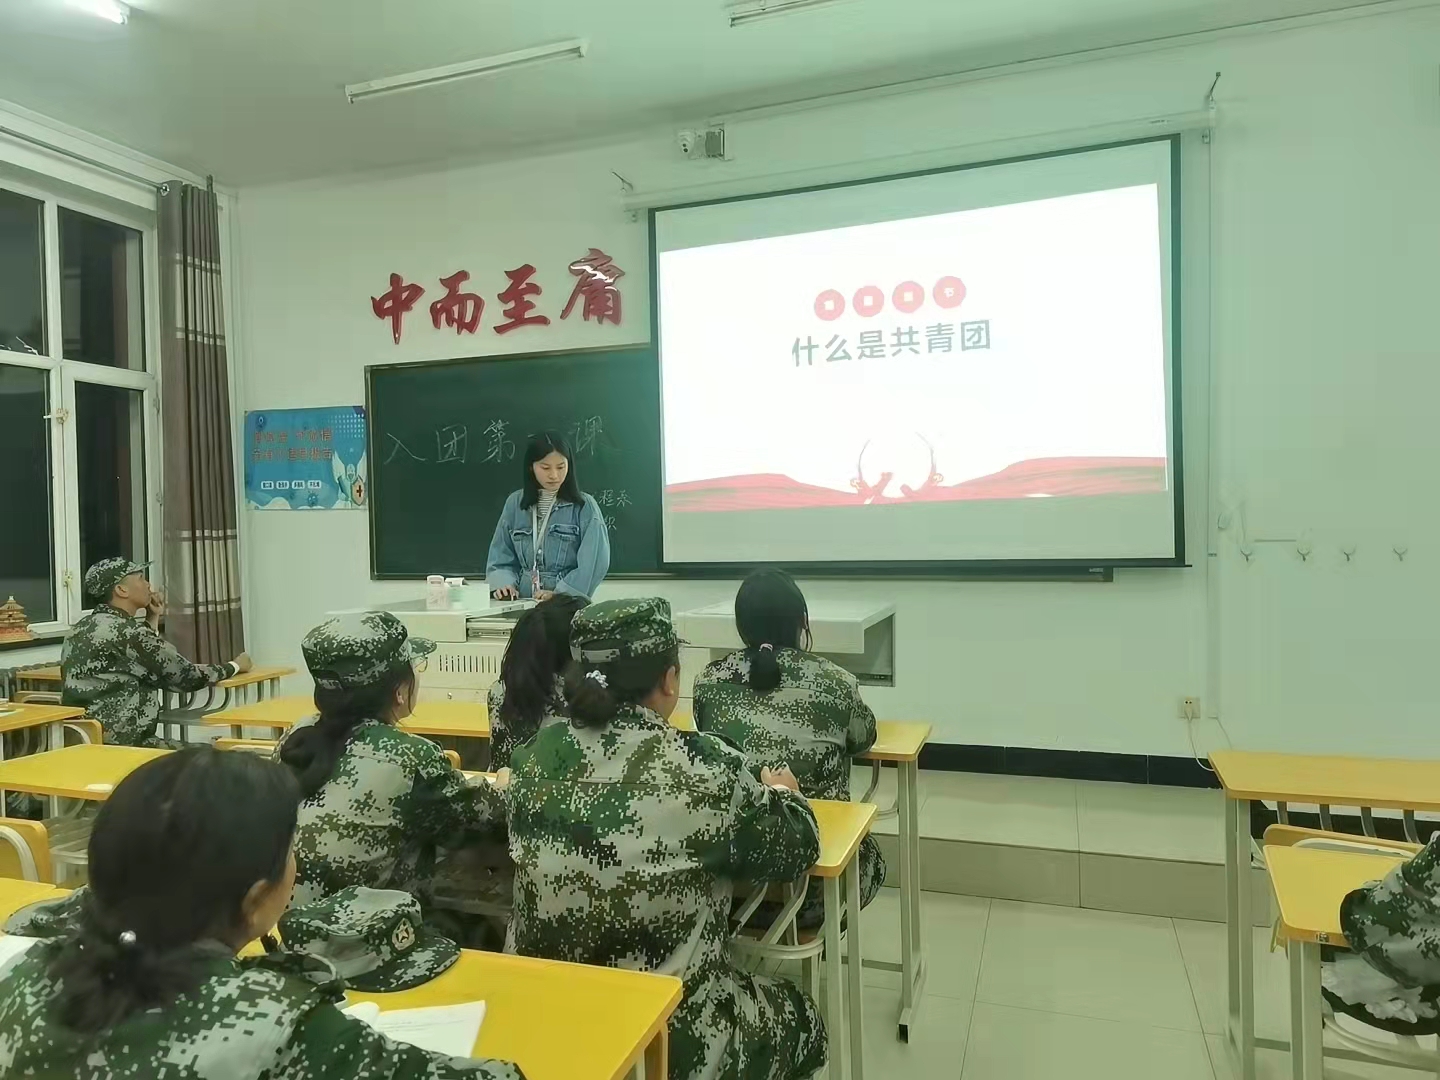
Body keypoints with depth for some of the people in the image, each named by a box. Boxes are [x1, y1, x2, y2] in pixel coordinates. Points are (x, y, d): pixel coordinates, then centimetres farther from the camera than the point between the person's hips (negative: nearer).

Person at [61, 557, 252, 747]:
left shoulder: (84, 627, 11)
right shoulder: (127, 631, -17)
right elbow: (186, 676, -11)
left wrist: (153, 619, 16)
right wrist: (235, 666, 5)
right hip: (118, 742, -10)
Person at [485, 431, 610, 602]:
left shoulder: (584, 506, 0)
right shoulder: (515, 503, 10)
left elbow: (594, 562, -6)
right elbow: (501, 556, 13)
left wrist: (560, 593, -14)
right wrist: (503, 583, -5)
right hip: (523, 602, 3)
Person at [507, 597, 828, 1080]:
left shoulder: (535, 754, -7)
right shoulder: (706, 767, -19)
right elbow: (796, 850, -4)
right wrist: (784, 792, 17)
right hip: (670, 1037, -5)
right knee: (795, 1013, 26)